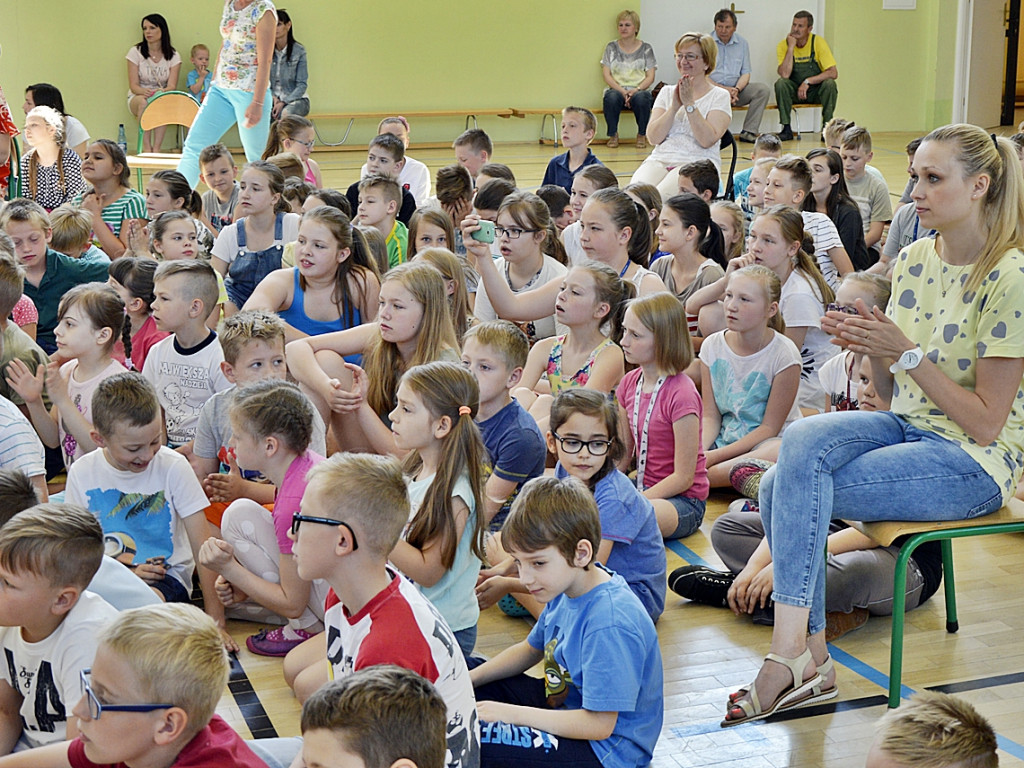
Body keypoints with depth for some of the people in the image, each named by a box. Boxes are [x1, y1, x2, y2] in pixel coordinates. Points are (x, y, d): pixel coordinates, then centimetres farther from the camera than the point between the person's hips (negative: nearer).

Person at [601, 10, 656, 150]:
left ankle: (642, 135, -14)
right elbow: (606, 75, 3)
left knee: (641, 98, -37)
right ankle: (613, 135, -15)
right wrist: (622, 91, -14)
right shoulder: (611, 47, 11)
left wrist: (636, 90, -16)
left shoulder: (646, 48, 10)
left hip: (639, 90, 0)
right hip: (617, 89, 1)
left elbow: (650, 77, 3)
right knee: (611, 97, -36)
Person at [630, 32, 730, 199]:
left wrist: (689, 103, -11)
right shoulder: (667, 92, 19)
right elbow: (654, 138, 5)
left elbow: (707, 140, -8)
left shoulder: (719, 96, 7)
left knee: (661, 196, -34)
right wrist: (675, 106, -6)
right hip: (660, 159, 3)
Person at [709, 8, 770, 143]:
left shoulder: (742, 44, 13)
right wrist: (724, 89, -17)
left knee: (763, 89, -18)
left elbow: (746, 73, 11)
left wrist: (736, 89, -12)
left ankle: (748, 132, -19)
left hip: (735, 88, 4)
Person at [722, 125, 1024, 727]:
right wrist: (871, 347, -9)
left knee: (789, 489, -24)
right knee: (802, 439, -24)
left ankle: (793, 654, -13)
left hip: (974, 462, -7)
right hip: (908, 428, 7)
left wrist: (906, 353, -20)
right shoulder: (914, 259, 6)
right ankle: (809, 654, -18)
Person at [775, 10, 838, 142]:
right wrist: (791, 47, -24)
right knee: (780, 83, -28)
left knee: (830, 84, -30)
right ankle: (786, 129, -22)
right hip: (794, 92, 1)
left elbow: (833, 73, -18)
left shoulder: (818, 42, -11)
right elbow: (784, 75, -24)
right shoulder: (783, 45, -9)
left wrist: (808, 82, -26)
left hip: (816, 91, -1)